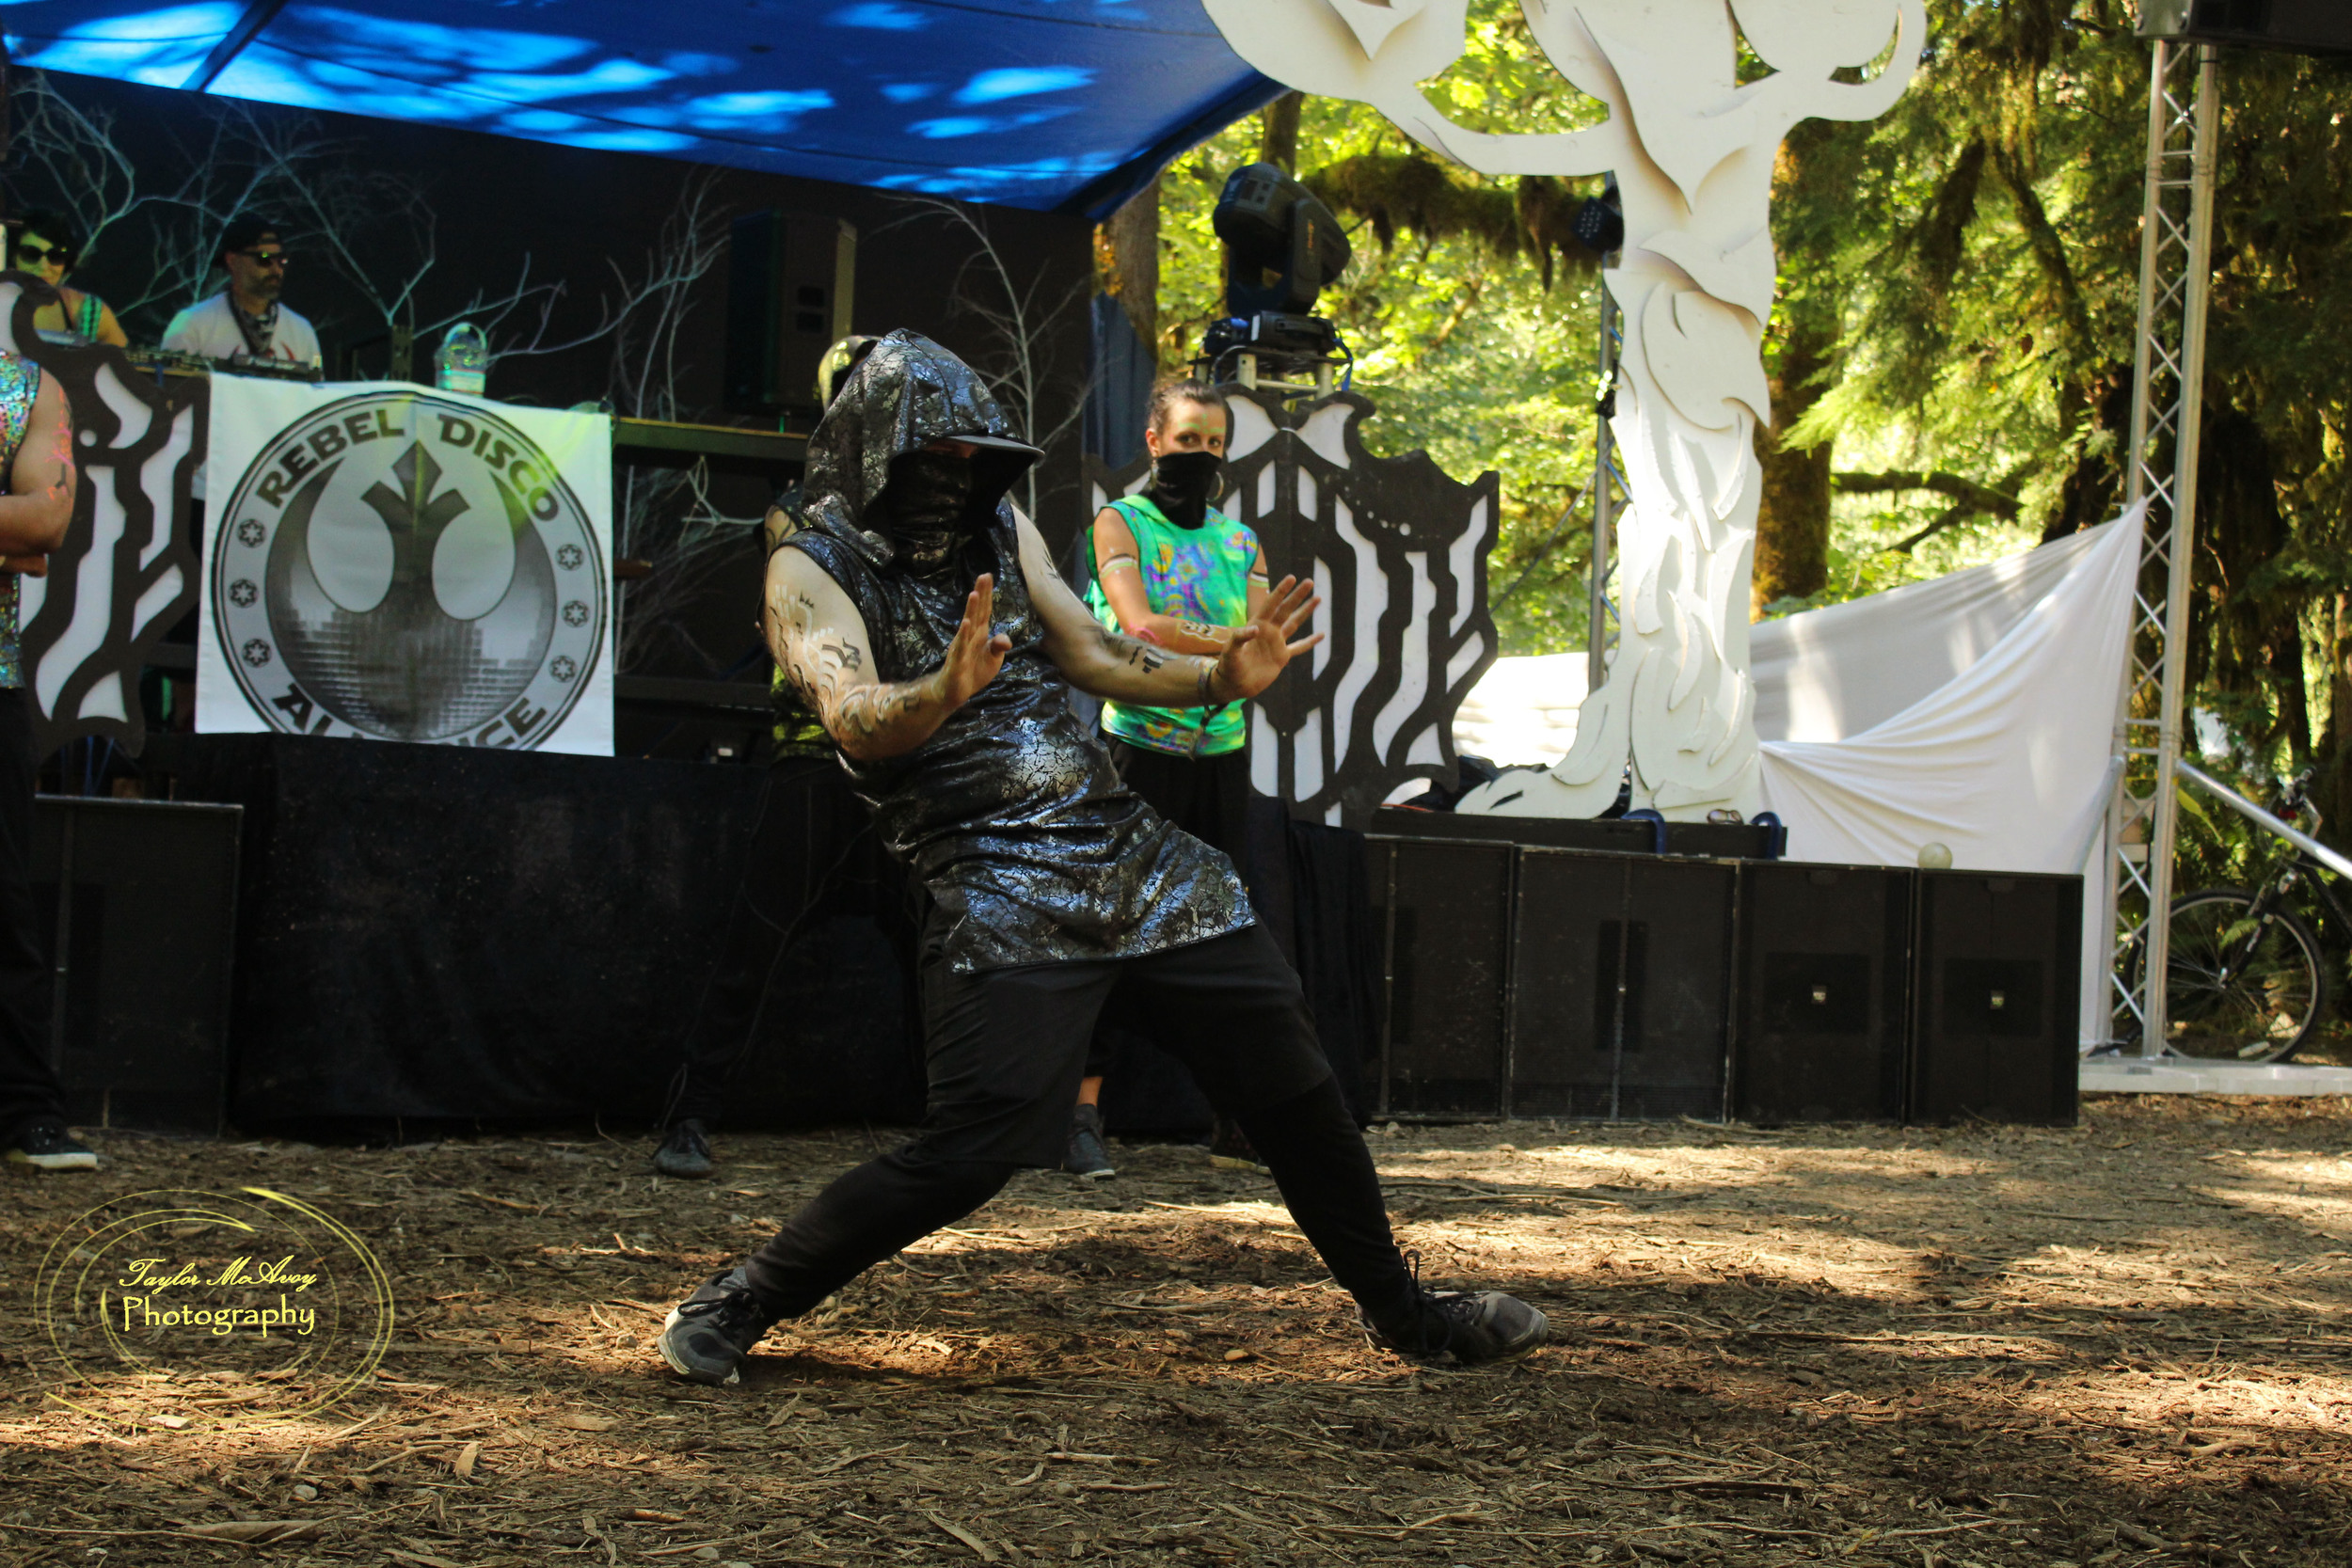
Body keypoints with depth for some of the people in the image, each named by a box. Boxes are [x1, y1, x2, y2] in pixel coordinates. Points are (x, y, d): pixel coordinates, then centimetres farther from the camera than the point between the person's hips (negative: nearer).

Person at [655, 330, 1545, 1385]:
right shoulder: (813, 571, -4)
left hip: (1135, 854, 6)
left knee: (1293, 1090, 9)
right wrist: (946, 690, -42)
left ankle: (1402, 1308, 27)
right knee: (969, 1151, -19)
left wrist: (1221, 677, 0)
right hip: (998, 893, -6)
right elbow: (856, 721, -20)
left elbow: (1093, 656, 16)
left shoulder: (1004, 532, 14)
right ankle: (731, 1307, -3)